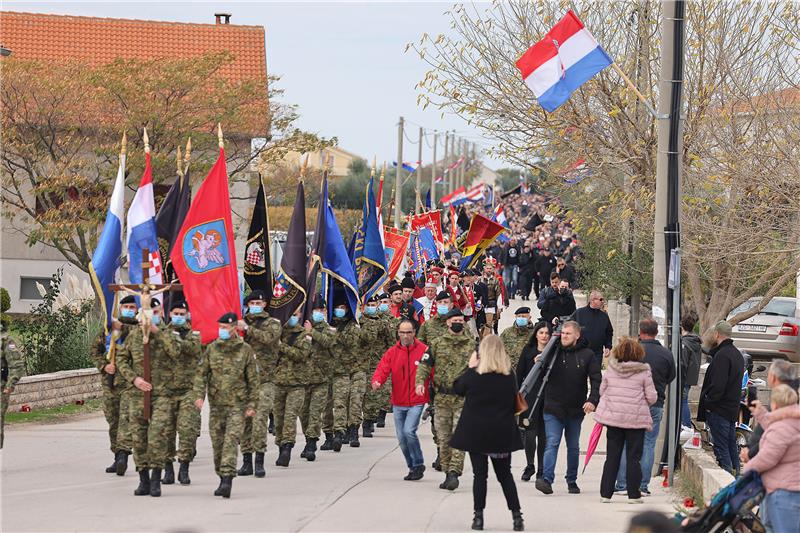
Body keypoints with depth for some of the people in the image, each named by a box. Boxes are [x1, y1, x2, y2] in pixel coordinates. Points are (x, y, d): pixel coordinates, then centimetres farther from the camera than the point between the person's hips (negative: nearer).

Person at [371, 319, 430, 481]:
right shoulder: (392, 352, 3)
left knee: (409, 431, -19)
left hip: (416, 402, -4)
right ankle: (412, 467, 26)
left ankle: (418, 464, 0)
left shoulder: (424, 350, -5)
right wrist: (377, 381, -30)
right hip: (398, 403, 4)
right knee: (401, 437, 9)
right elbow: (383, 369, -9)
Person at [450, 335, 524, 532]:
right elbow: (514, 404, 6)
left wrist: (471, 367, 10)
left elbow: (458, 388, 7)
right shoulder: (509, 377, -4)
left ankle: (478, 516, 4)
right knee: (505, 474, 12)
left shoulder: (473, 375, -12)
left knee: (479, 474, 4)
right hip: (502, 434, 2)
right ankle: (516, 515, 8)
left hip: (476, 432, -2)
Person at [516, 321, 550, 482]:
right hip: (530, 396, 0)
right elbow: (519, 373, 8)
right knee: (530, 432, -6)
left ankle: (542, 469, 11)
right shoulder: (528, 350, 7)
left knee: (543, 434, 2)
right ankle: (530, 466, 10)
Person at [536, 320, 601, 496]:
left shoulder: (587, 355, -1)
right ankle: (547, 479, -22)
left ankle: (572, 481, 22)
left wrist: (592, 400, -18)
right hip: (553, 408, -1)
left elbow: (596, 380, -3)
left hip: (575, 410, 1)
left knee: (573, 447, 12)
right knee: (552, 443, -12)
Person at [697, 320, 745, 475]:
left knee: (721, 448, -7)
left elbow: (717, 385, -24)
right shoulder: (737, 354, 13)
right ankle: (735, 476, 21)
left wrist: (707, 402, -13)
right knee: (731, 446, 15)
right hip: (733, 408, 9)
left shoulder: (722, 355, -18)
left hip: (719, 409, -9)